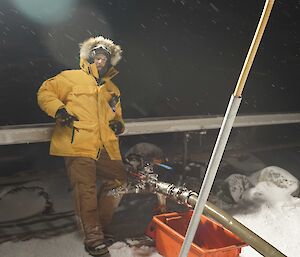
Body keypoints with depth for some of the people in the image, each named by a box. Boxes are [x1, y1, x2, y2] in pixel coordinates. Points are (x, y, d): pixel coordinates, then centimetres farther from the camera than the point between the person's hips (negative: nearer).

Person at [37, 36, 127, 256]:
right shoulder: (71, 78, 8)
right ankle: (93, 239, -1)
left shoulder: (113, 90, 25)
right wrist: (58, 109, -12)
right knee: (86, 191, -11)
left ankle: (100, 227, 21)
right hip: (78, 146, -6)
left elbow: (117, 115, 34)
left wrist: (119, 124, 10)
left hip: (106, 149, 6)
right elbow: (45, 93, 6)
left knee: (119, 182, 4)